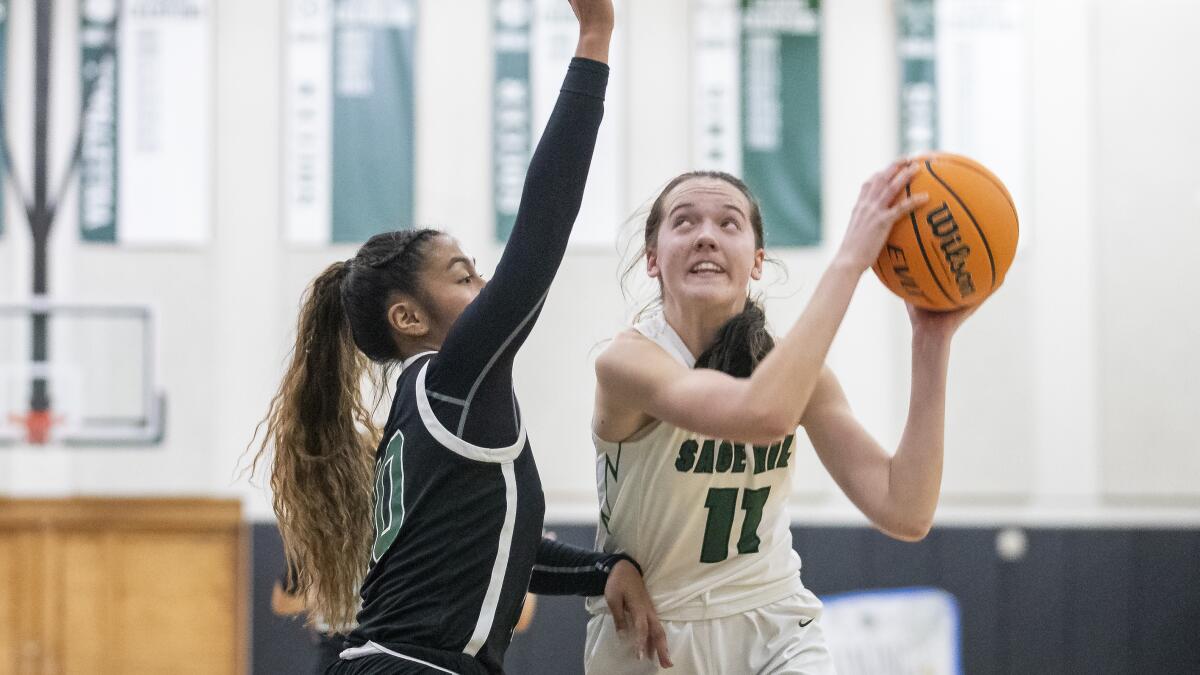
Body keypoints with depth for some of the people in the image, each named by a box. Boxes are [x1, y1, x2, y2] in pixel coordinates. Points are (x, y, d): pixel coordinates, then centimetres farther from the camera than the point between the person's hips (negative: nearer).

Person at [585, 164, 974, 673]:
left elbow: (904, 514, -19)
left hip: (773, 632, 2)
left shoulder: (795, 367, -7)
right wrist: (849, 261, -39)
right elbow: (762, 414, -40)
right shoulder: (627, 360, -21)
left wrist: (932, 341, -22)